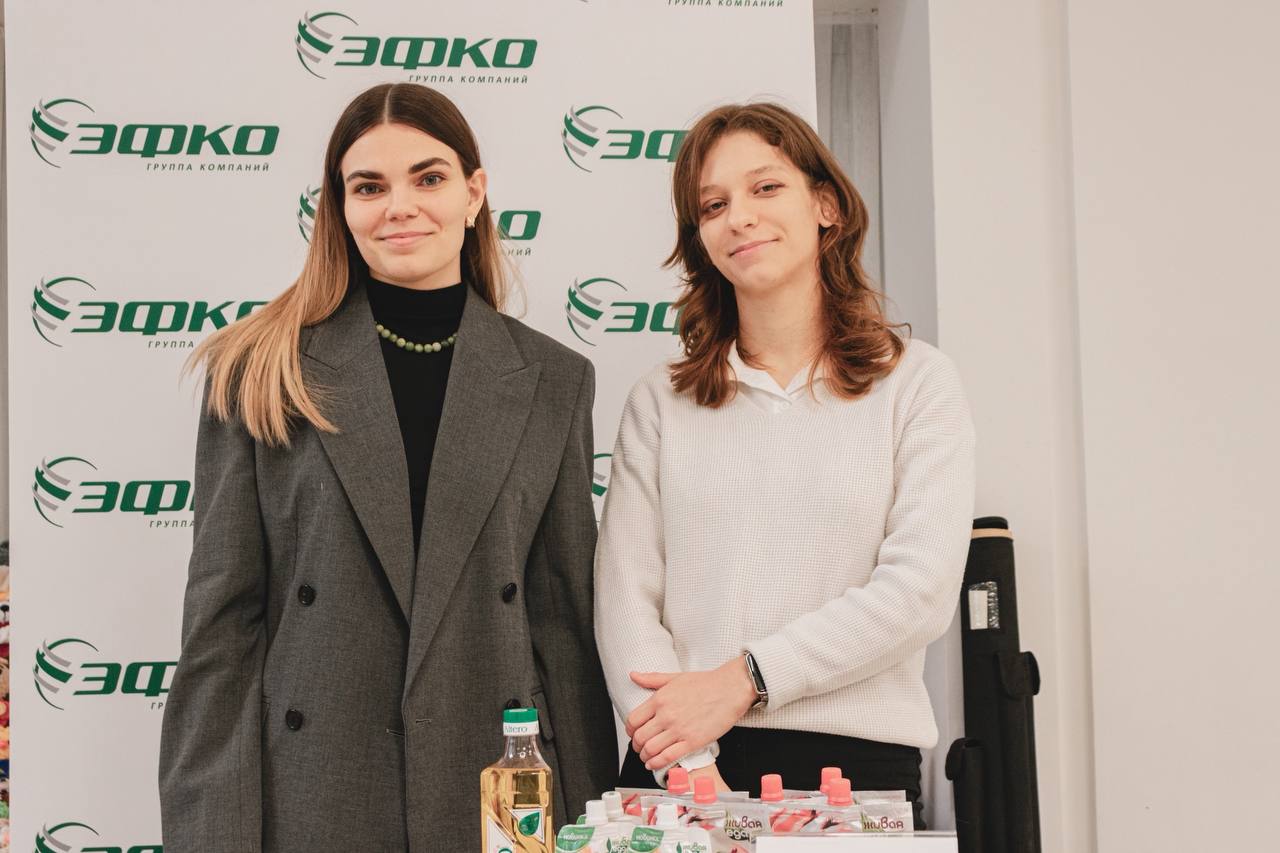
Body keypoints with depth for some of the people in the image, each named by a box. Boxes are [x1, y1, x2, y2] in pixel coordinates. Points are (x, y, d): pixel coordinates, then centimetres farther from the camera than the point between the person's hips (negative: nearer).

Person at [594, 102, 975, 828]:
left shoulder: (917, 381, 2)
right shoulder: (662, 402, 7)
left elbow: (920, 590, -7)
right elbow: (625, 596, -1)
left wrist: (744, 680, -13)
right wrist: (690, 769, -14)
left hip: (855, 761, -1)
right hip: (681, 766, 1)